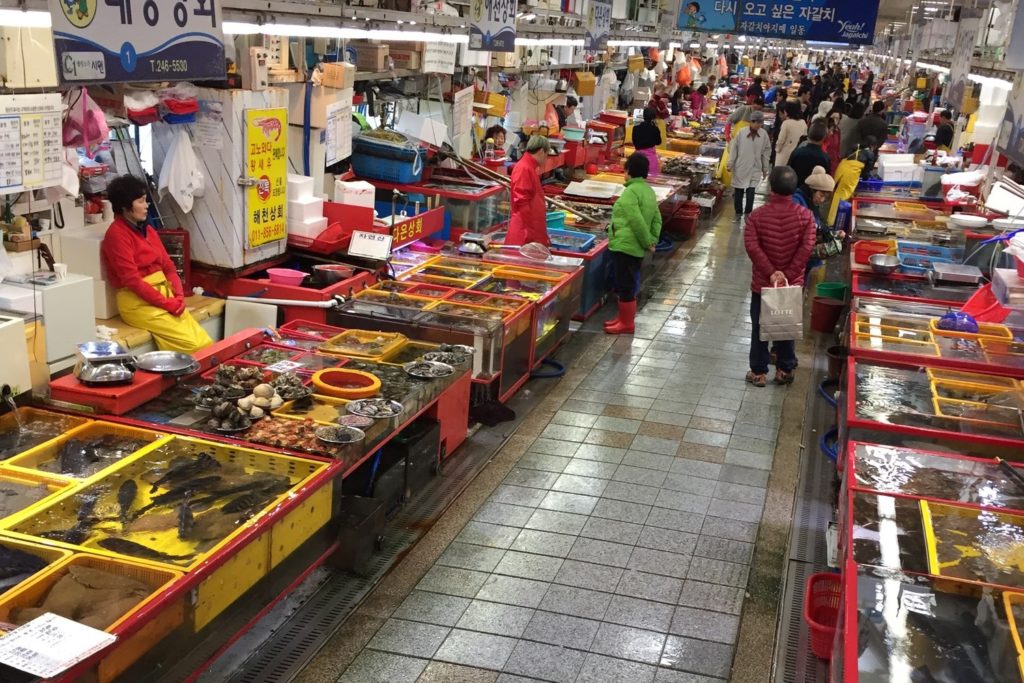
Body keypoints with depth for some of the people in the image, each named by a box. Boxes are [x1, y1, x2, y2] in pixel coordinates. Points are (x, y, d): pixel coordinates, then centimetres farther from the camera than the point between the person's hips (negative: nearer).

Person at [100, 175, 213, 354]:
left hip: (164, 294, 8)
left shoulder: (147, 229, 15)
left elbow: (168, 265, 15)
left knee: (205, 341, -12)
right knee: (191, 344, -21)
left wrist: (179, 296, -3)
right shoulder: (117, 234, -10)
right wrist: (166, 304, -16)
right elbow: (131, 280, -16)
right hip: (138, 302, -8)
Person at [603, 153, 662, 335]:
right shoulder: (649, 191, 10)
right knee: (629, 284, 18)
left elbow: (637, 222, -23)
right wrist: (652, 241, 6)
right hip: (637, 248, 9)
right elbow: (657, 219, 9)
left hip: (624, 246, -9)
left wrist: (647, 242, -13)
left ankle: (626, 324, 7)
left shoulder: (630, 192, -18)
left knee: (624, 285, 0)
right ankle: (625, 317, 28)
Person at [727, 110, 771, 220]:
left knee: (751, 191, -6)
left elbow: (766, 152, 4)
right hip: (741, 167, 0)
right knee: (738, 191, 9)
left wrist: (765, 169, 8)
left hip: (755, 168, 0)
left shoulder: (764, 135, -4)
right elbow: (733, 148, -2)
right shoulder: (741, 133, -9)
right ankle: (738, 212, 24)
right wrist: (730, 164, 0)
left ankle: (748, 212, 7)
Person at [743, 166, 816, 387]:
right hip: (792, 284, 1)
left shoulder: (757, 215, -11)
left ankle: (758, 372, 21)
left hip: (762, 283, -1)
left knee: (759, 328, 13)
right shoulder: (805, 216, -8)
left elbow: (752, 246, -21)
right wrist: (788, 275, -17)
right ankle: (785, 370, 28)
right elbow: (806, 248, -16)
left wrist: (771, 273, -21)